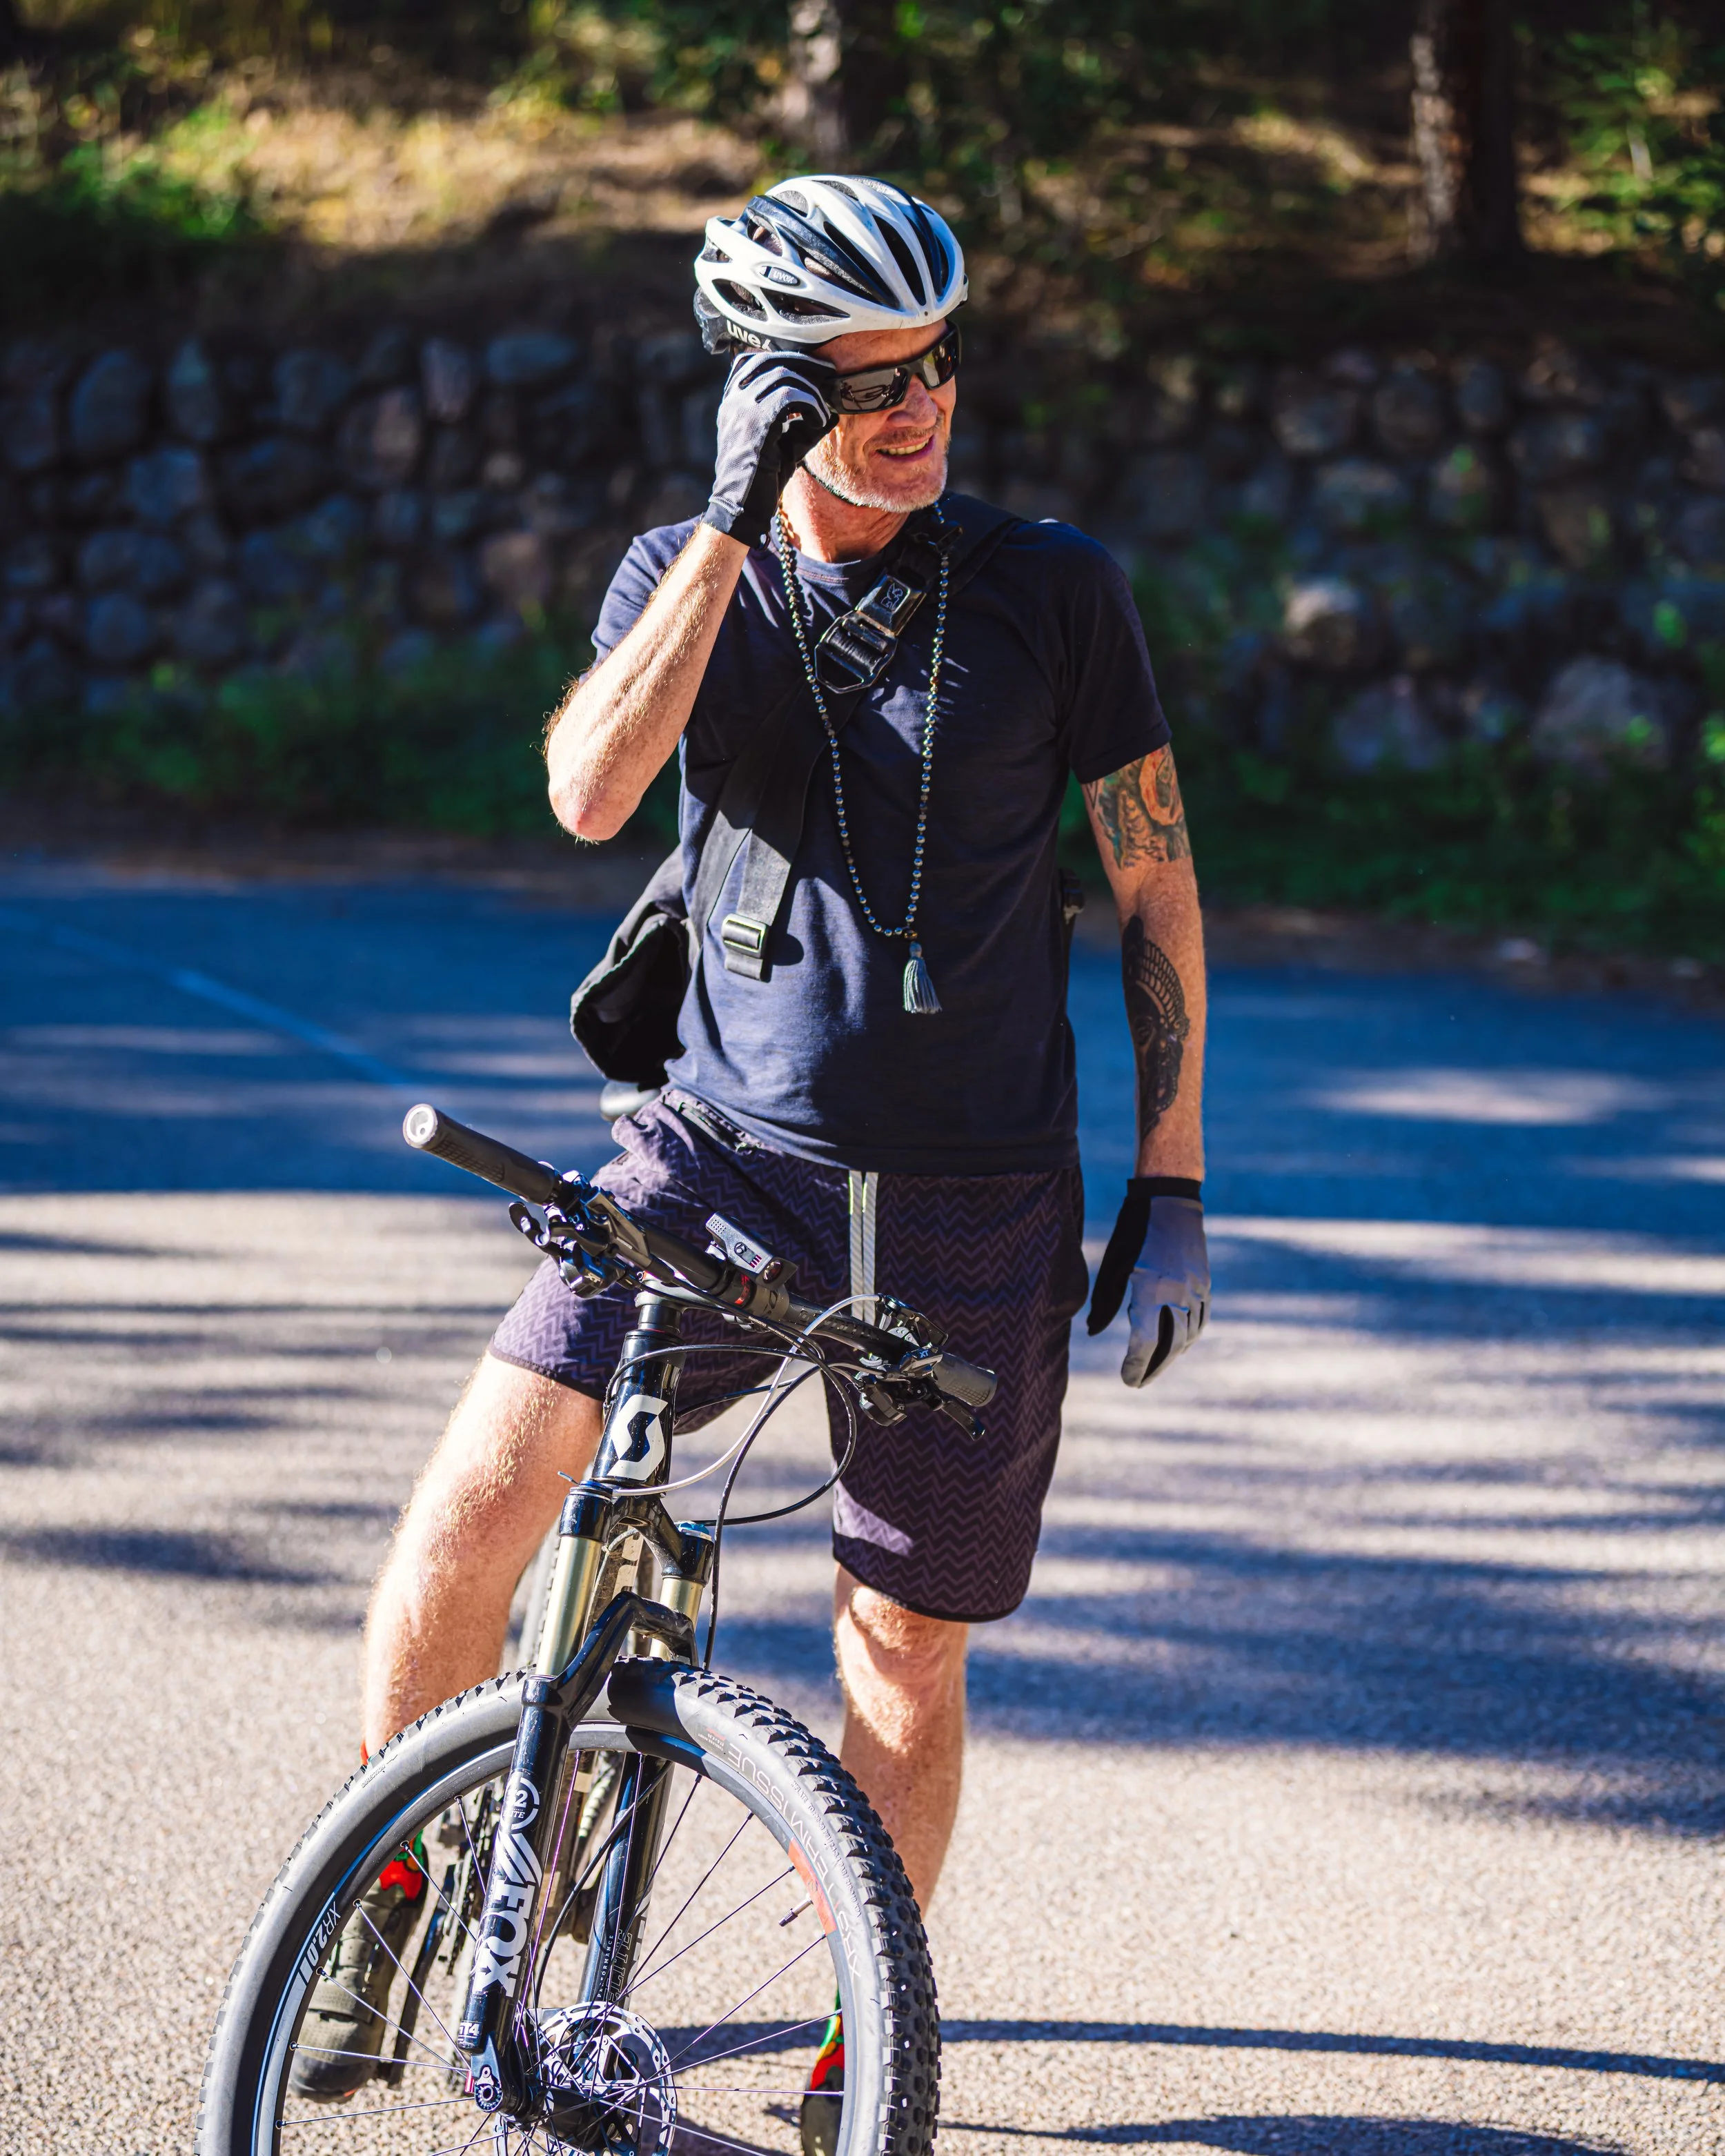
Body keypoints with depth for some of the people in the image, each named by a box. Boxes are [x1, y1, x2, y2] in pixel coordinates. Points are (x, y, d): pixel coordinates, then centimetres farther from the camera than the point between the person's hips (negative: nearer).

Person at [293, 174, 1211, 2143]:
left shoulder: (1051, 587, -1)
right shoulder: (686, 573, 2)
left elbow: (1155, 882, 5)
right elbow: (589, 790, -18)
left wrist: (1172, 1184, 2)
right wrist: (734, 521, -23)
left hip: (972, 1206, 0)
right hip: (724, 1151, 0)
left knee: (904, 1664, 6)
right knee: (476, 1497, -18)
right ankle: (389, 1896, 6)